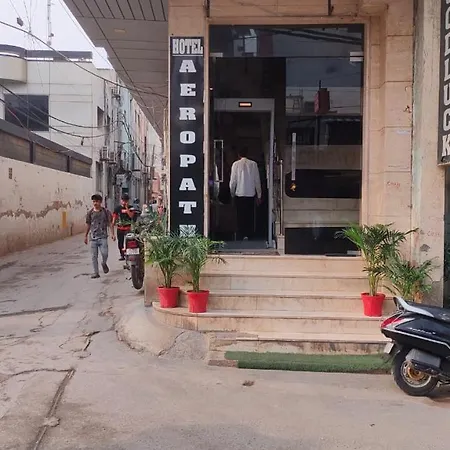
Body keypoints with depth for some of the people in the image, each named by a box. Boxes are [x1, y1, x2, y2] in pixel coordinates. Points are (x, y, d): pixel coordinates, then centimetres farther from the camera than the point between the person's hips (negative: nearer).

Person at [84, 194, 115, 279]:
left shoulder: (106, 211, 1)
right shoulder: (90, 213, 7)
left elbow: (110, 223, 4)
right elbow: (88, 225, 15)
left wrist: (112, 234, -5)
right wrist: (86, 236, 19)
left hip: (103, 237, -2)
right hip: (93, 238, 2)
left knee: (104, 253, -14)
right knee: (94, 256, 2)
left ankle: (104, 264, 18)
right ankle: (96, 273, 10)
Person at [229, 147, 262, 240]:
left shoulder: (236, 164, -4)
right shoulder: (253, 164, -1)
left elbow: (233, 181, -4)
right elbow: (257, 181, 1)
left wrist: (232, 193, 11)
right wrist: (259, 196, 8)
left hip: (239, 194, -1)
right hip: (251, 194, 1)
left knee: (240, 215, 8)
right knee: (250, 215, 10)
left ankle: (242, 235, 7)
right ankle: (249, 234, 9)